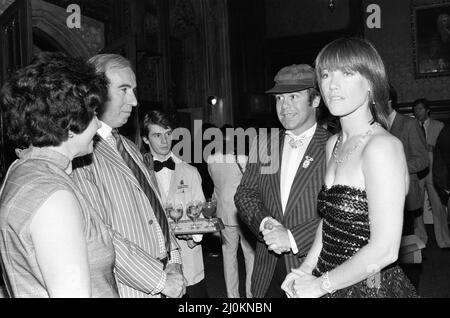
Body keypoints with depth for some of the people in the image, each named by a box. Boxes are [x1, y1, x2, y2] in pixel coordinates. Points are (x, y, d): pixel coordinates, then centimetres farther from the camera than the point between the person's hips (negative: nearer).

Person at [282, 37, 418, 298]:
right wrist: (307, 269, -1)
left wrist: (319, 285, -14)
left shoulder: (382, 145, -20)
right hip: (332, 285, 6)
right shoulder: (333, 144, 3)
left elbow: (384, 250, -23)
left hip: (370, 287, -6)